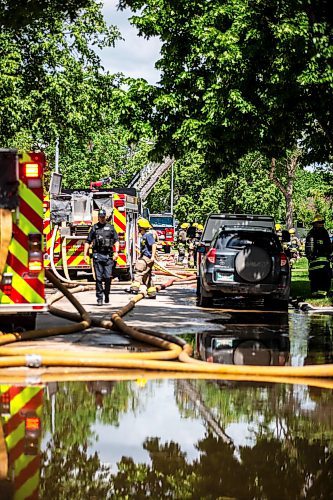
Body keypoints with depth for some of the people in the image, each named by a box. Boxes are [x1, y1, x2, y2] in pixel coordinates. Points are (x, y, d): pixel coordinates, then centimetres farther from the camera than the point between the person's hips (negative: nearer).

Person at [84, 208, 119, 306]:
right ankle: (99, 298, 2)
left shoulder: (110, 227, 9)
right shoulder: (94, 228, 9)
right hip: (97, 255, 0)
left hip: (108, 255, 0)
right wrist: (85, 254, 2)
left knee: (108, 277, -4)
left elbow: (116, 240, 5)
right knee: (99, 278, -1)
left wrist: (116, 252, -9)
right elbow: (88, 241, 9)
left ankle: (106, 294, 18)